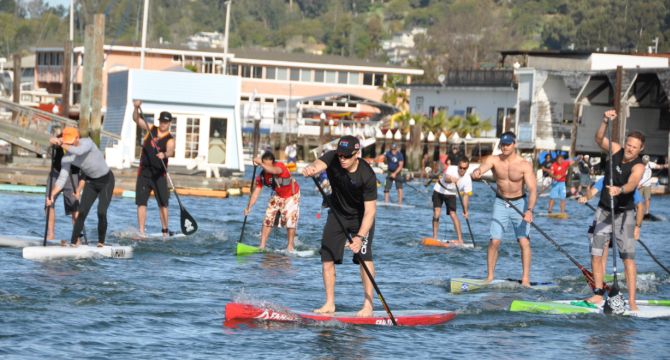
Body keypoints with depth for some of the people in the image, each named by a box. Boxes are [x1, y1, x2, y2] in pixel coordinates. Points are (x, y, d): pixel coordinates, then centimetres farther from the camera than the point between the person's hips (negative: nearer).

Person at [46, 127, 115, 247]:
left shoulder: (87, 142, -26)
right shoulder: (67, 158, -16)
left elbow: (78, 151, -48)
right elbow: (62, 179, -19)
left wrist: (60, 144, -46)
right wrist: (52, 195, -33)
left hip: (106, 180, -4)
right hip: (91, 182, 4)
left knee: (101, 212, -13)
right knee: (82, 212, -9)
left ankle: (101, 242, 2)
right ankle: (74, 242, -7)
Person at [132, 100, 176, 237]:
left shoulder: (170, 139, -5)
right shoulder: (151, 129, 7)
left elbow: (170, 151, -24)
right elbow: (136, 119, 0)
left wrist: (165, 154, -47)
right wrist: (136, 108, -18)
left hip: (159, 174, -2)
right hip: (144, 171, 2)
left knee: (163, 203, -1)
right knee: (141, 203, -2)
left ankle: (165, 231, 7)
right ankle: (141, 232, -3)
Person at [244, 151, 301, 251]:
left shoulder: (280, 165, -33)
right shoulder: (262, 176, -18)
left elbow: (274, 171, -58)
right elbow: (256, 192, -19)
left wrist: (260, 164, -69)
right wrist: (249, 207, -31)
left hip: (292, 195, -4)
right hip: (277, 196, 4)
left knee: (290, 220, -10)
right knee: (268, 218, -2)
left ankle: (290, 247, 0)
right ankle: (262, 245, 2)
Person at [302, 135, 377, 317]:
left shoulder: (367, 175, -29)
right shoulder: (332, 159, -20)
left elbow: (370, 210, -29)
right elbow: (319, 164, -41)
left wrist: (360, 237, -39)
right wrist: (311, 169, -67)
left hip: (361, 217, -4)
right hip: (337, 214, 4)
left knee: (364, 255, -17)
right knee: (327, 256, -1)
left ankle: (368, 304, -14)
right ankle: (330, 303, 10)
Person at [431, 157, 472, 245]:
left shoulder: (467, 179, -17)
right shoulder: (451, 169, -26)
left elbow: (466, 195, -12)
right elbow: (446, 179, -45)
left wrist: (465, 210, -18)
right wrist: (451, 179, -69)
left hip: (451, 194, 1)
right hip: (439, 191, -1)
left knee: (453, 214, -14)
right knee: (436, 212, -14)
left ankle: (460, 239, -15)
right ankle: (434, 237, -5)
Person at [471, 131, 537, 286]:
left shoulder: (525, 165, -16)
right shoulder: (494, 160, -9)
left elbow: (532, 189, -20)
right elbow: (481, 169, -28)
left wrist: (529, 210, -36)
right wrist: (476, 173, -54)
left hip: (519, 203, -2)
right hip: (500, 203, 2)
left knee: (524, 241, -8)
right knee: (494, 241, -5)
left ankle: (525, 279, -4)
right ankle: (490, 276, 5)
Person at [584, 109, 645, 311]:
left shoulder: (638, 167, -18)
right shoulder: (616, 150, -3)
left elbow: (632, 184, -36)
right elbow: (599, 139, -16)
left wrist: (620, 190, -57)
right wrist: (605, 121, -33)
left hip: (624, 213, -5)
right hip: (604, 211, 5)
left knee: (628, 257, -11)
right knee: (596, 254, 3)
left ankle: (631, 301, -14)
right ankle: (598, 294, 14)